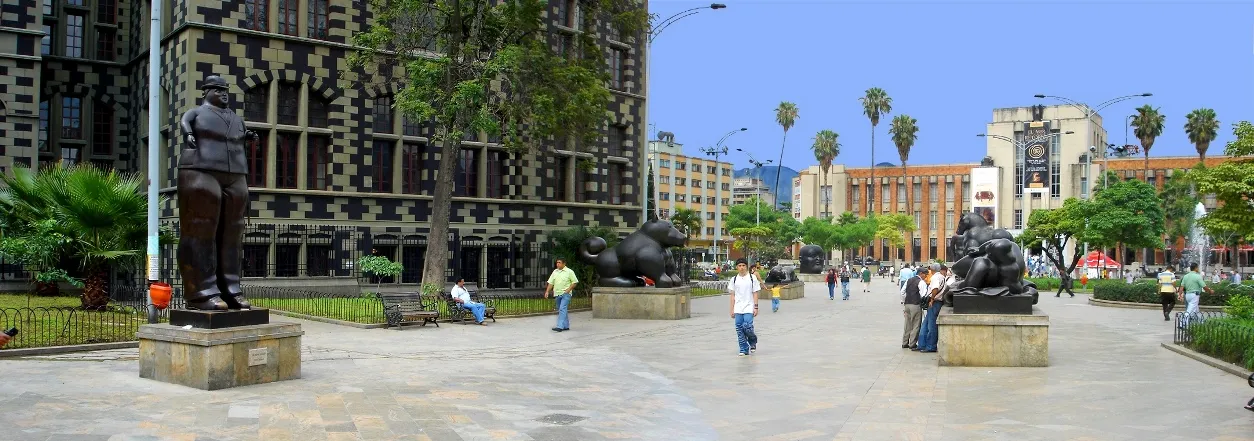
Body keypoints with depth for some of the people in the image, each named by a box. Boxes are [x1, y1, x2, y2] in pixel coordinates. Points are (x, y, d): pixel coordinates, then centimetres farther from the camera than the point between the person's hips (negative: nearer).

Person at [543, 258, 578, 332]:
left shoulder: (569, 271, -3)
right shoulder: (555, 272, 12)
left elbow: (574, 282, -3)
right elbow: (550, 283, 12)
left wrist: (568, 289, -14)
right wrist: (547, 291, 1)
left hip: (565, 294, -7)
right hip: (557, 294, 7)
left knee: (562, 309, -16)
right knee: (560, 310, 11)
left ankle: (560, 326, -22)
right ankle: (566, 326, 21)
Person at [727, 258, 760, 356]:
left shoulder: (752, 278, 1)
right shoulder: (734, 279, 7)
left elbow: (755, 293, 1)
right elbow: (732, 295, 9)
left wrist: (756, 307, -5)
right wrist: (732, 309, 5)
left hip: (749, 308, -3)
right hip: (738, 309, 3)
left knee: (747, 326, -17)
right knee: (739, 329, 0)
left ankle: (753, 342, 12)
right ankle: (744, 350, 11)